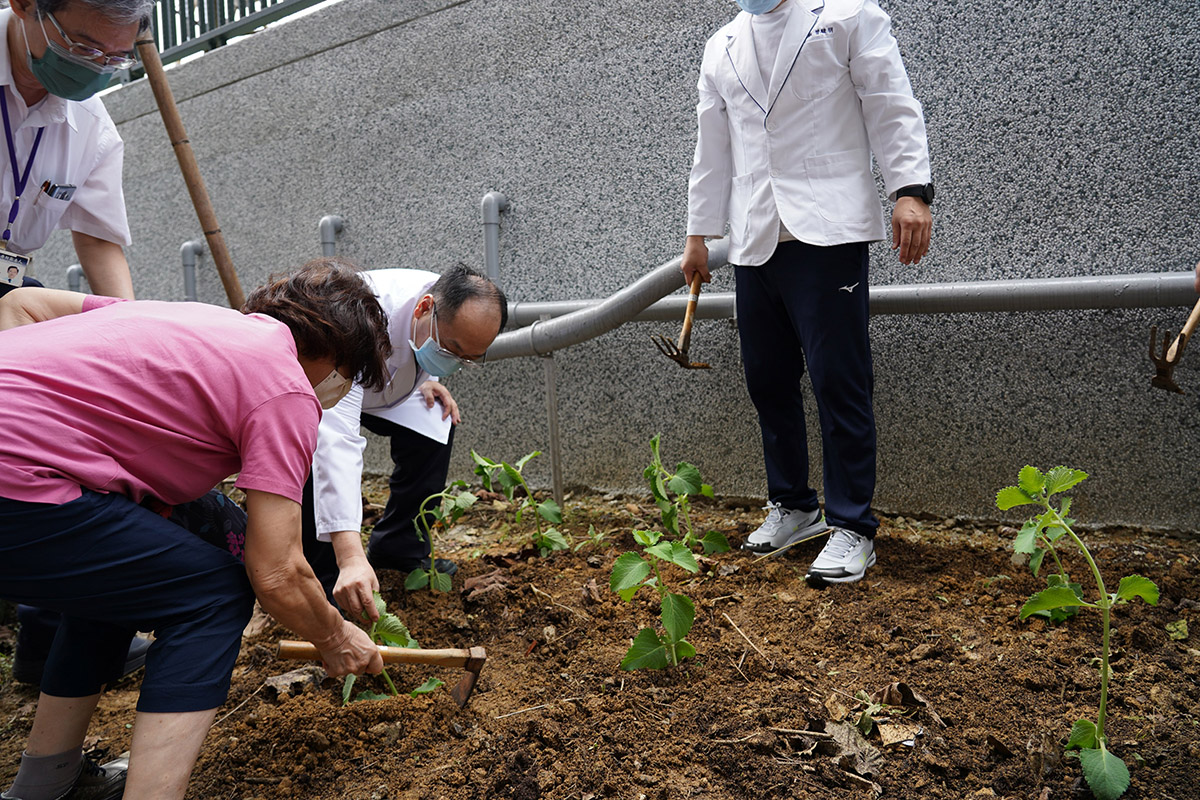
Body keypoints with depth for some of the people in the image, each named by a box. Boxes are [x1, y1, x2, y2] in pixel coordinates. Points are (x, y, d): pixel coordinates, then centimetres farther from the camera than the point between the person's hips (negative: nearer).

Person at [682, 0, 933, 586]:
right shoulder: (721, 48, 21)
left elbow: (891, 107, -1)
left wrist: (910, 189, -14)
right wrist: (699, 232, 21)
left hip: (827, 230, -5)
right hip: (753, 241, 5)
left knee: (838, 380, -8)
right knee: (767, 379, 7)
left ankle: (852, 527, 1)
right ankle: (792, 506, 22)